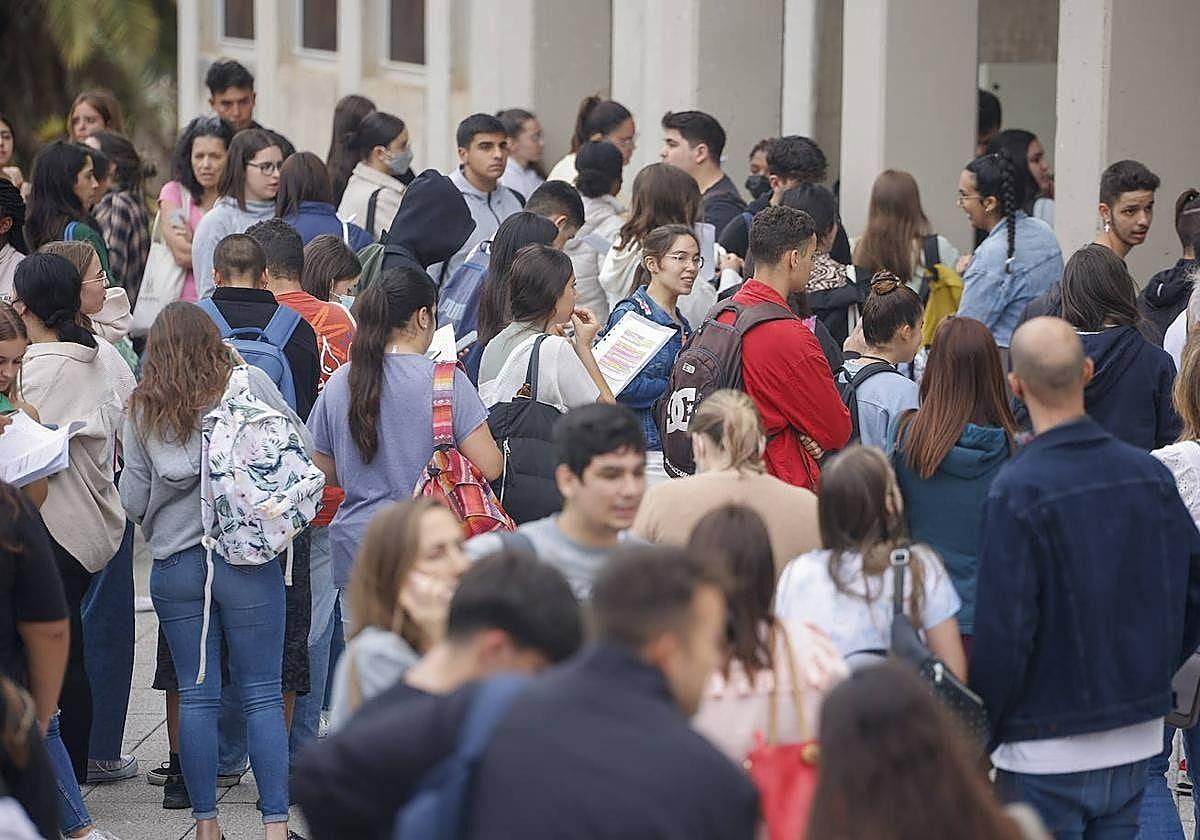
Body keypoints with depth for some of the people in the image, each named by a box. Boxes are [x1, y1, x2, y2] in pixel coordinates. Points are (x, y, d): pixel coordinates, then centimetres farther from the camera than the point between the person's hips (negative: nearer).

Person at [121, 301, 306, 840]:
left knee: (196, 696, 8)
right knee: (262, 695, 2)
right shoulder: (249, 383, -2)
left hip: (174, 567, 2)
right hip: (248, 558, -1)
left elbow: (133, 500, 5)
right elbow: (303, 448, 5)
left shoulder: (141, 411, 2)